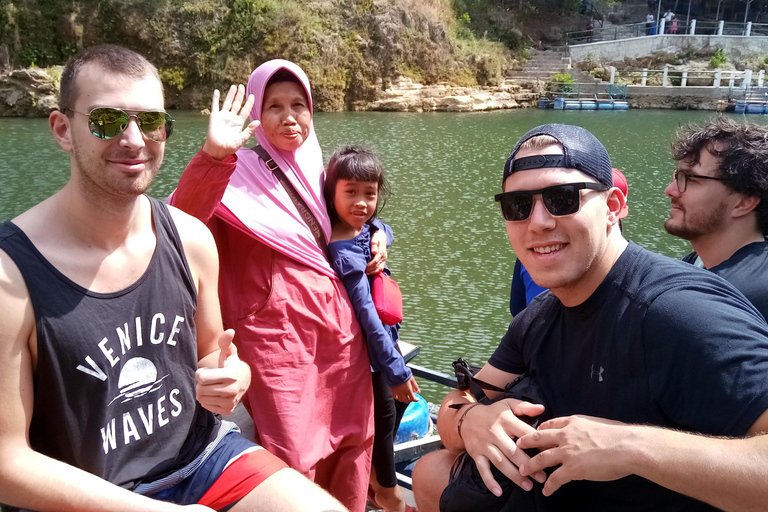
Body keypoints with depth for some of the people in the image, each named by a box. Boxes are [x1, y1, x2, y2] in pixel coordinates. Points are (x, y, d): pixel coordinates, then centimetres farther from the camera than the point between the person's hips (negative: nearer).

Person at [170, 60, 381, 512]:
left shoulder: (316, 169, 12)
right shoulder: (239, 173, -7)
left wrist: (374, 238, 13)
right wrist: (213, 156, -36)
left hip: (339, 326, 7)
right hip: (277, 328, -6)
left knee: (354, 438, 15)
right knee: (294, 459, -3)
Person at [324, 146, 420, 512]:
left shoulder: (372, 229, -6)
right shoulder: (344, 253, -29)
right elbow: (367, 317, -28)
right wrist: (398, 372, -23)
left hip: (385, 333, 8)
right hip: (366, 345, -8)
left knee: (399, 399, 20)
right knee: (384, 410, 9)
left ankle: (375, 474, 41)